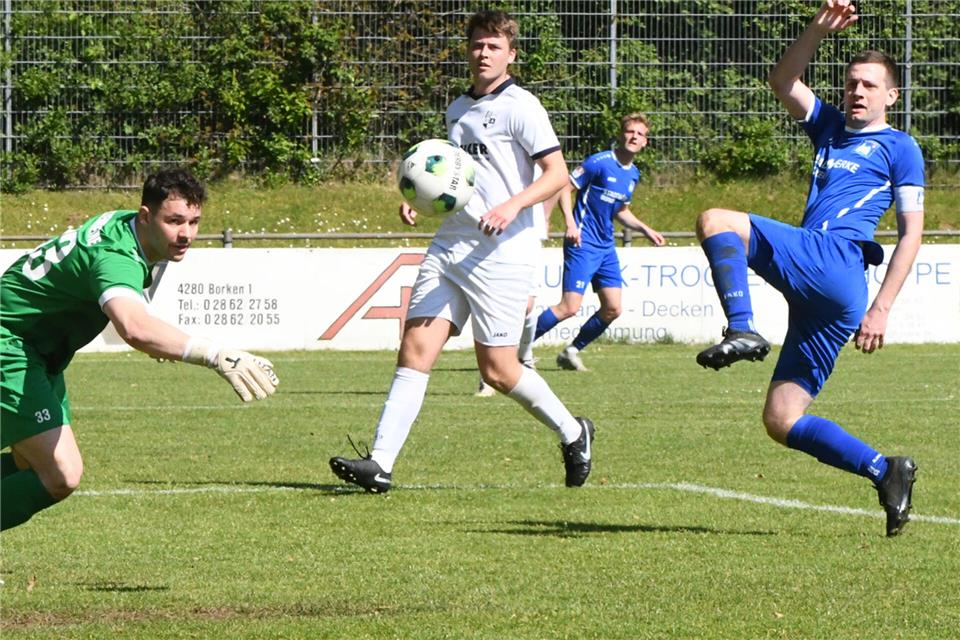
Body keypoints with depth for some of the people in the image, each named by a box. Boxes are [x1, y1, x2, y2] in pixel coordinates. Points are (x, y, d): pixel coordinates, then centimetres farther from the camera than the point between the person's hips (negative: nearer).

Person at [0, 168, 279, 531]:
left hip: (39, 355, 11)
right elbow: (135, 328, -54)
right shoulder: (116, 257, -32)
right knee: (60, 476, -21)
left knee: (33, 467, 17)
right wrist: (218, 357, -63)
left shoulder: (122, 225, 0)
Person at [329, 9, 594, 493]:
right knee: (416, 348, -7)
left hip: (501, 251, -7)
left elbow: (557, 174, -11)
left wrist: (513, 205, -26)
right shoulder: (457, 109, 17)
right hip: (450, 246, 7)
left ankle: (573, 434, 20)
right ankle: (380, 464, -13)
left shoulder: (520, 107, -6)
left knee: (497, 368, -4)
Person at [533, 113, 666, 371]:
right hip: (583, 243, -8)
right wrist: (570, 224, -22)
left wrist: (645, 230, 16)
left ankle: (572, 351, 19)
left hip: (606, 247, 8)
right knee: (570, 306, -16)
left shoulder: (633, 174, 13)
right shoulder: (599, 163, -12)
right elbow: (565, 188, -11)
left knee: (612, 309, 3)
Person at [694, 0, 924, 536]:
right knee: (782, 421, 2)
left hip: (834, 262, -7)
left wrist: (883, 308, -8)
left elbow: (912, 233, 2)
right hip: (814, 289, 7)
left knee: (717, 222, -18)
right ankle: (885, 472, 4)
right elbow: (783, 81, 17)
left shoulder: (899, 149, 9)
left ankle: (743, 332, -32)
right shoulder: (830, 127, 27)